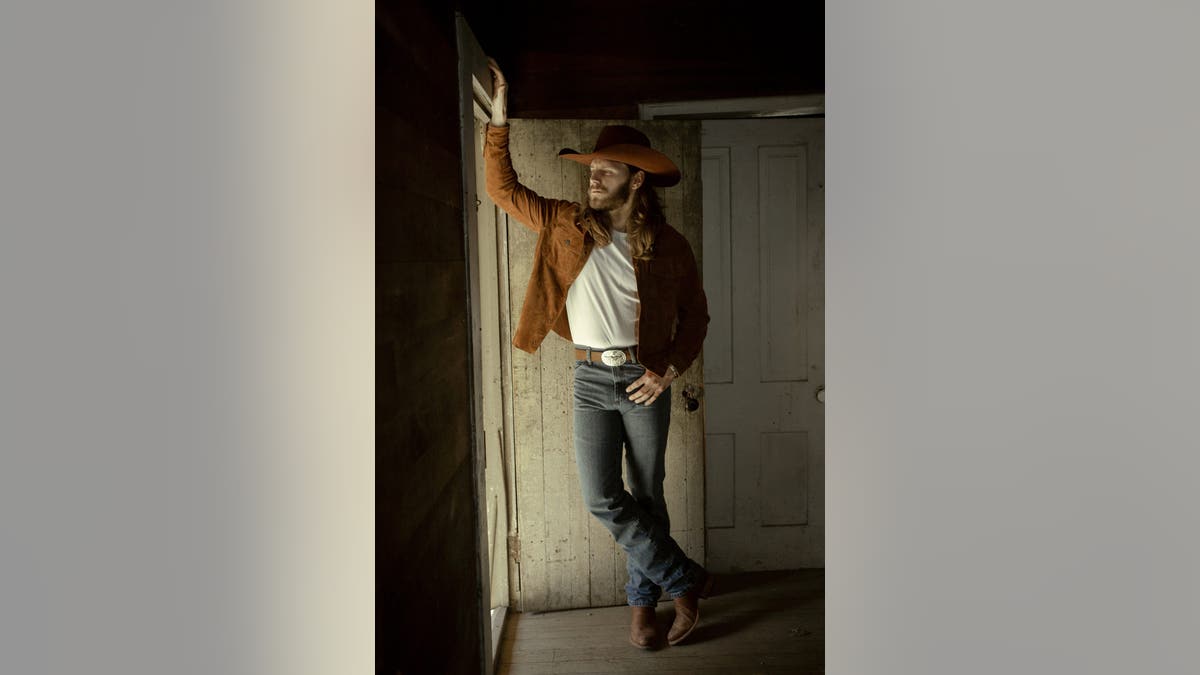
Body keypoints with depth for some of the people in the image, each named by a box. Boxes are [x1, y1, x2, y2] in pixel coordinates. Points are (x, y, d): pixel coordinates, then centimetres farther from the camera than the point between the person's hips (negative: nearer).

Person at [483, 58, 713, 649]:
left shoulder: (668, 244, 0)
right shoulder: (567, 226, 4)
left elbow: (695, 316, 7)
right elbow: (504, 188, 7)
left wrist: (670, 369, -7)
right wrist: (499, 120, -1)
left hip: (645, 380, -1)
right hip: (591, 380, 2)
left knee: (646, 496, 6)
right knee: (602, 499, -6)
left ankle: (643, 601, 21)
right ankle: (686, 580, 8)